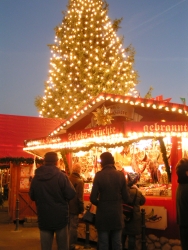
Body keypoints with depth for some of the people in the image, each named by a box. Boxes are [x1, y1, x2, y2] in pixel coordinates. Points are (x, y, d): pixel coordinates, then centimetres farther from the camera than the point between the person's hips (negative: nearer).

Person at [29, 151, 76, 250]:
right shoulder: (61, 176, -14)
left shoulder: (36, 178, -1)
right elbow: (71, 194, -15)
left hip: (43, 218, 3)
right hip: (60, 217, -3)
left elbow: (32, 196, 11)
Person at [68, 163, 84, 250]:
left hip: (66, 207, 7)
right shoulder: (79, 181, -17)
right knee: (73, 227, 4)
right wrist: (82, 208, -8)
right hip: (74, 208, -6)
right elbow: (80, 197, -19)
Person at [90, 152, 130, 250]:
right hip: (117, 214, 2)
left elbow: (93, 198, -13)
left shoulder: (99, 175, -12)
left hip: (103, 214, -2)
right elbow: (126, 198, -3)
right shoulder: (120, 175, -5)